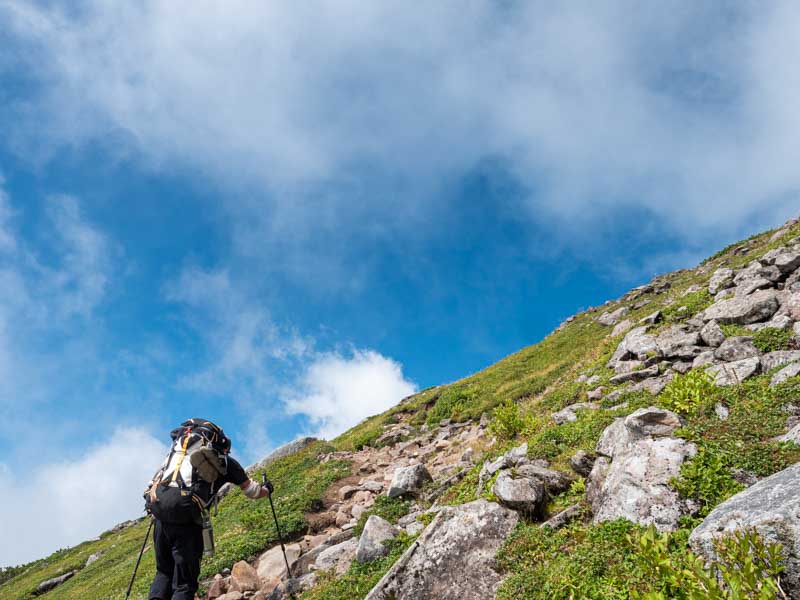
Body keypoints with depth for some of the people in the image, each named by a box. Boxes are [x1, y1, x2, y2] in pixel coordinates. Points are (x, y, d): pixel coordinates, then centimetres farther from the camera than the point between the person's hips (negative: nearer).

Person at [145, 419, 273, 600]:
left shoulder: (176, 453, 26)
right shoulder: (226, 462, 16)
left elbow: (153, 483, 22)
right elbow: (252, 491, 27)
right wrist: (266, 490, 47)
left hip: (160, 516, 4)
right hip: (186, 521, -4)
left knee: (164, 572, 23)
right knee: (184, 584, 6)